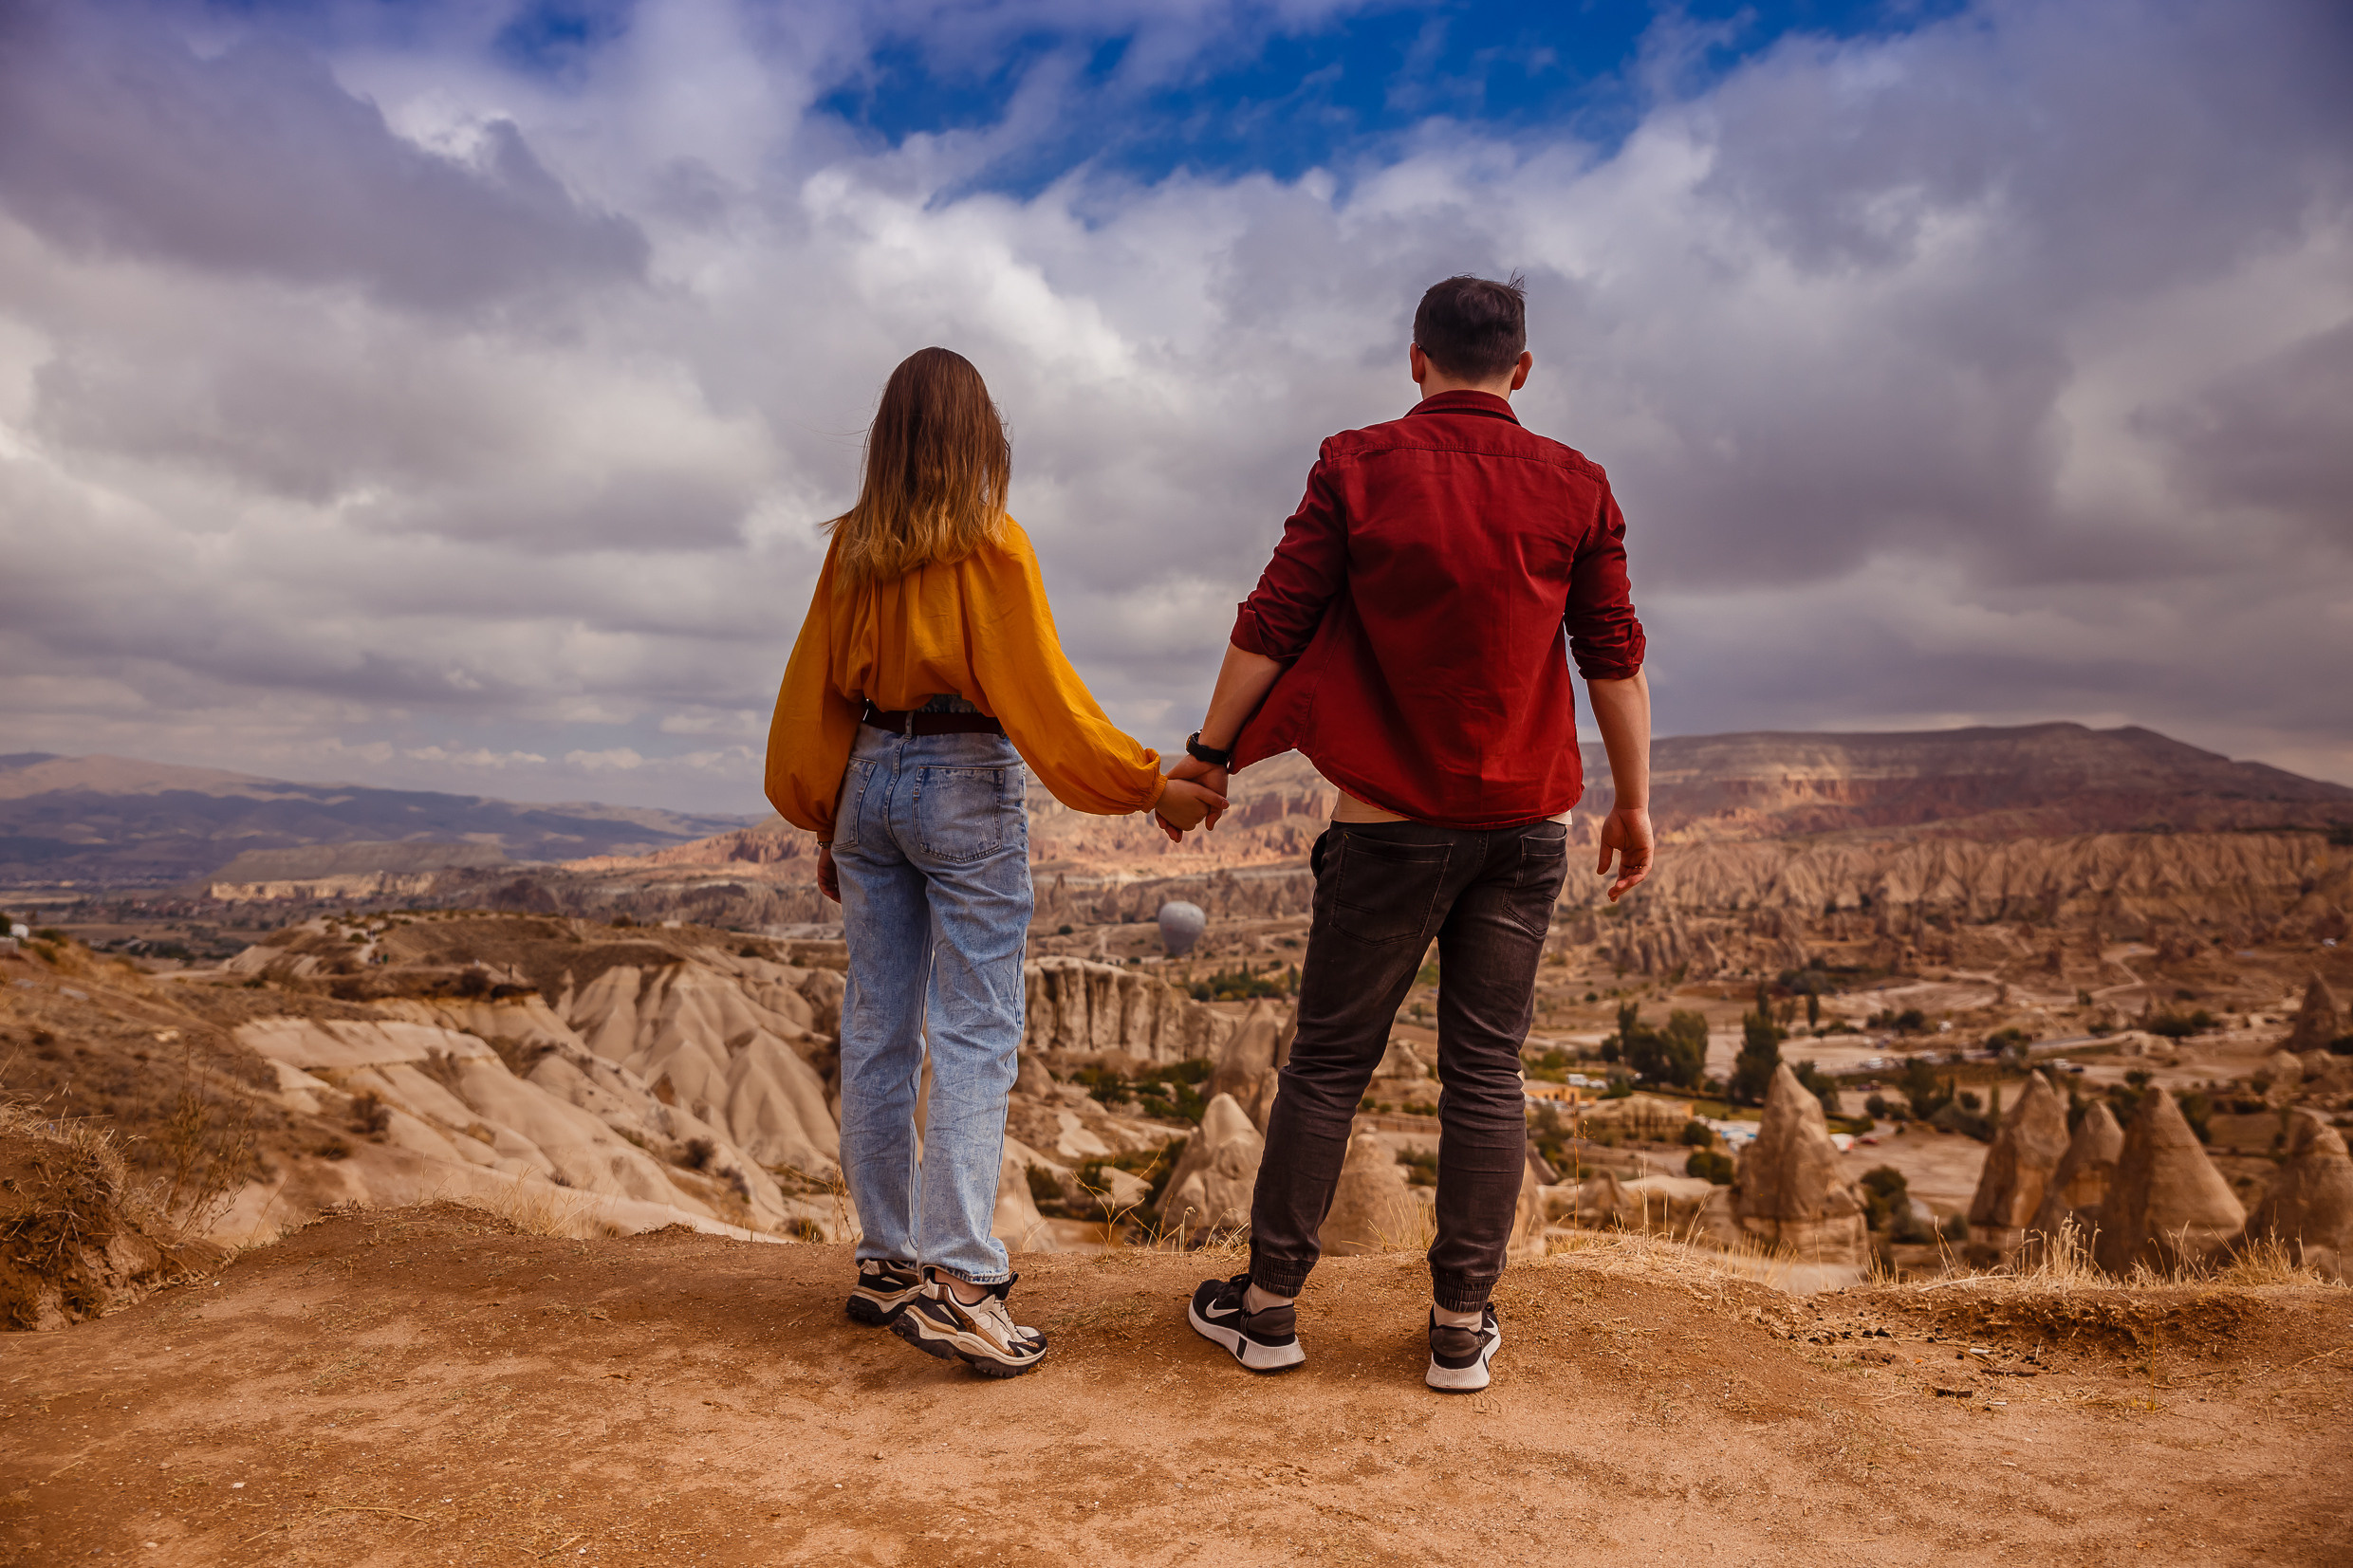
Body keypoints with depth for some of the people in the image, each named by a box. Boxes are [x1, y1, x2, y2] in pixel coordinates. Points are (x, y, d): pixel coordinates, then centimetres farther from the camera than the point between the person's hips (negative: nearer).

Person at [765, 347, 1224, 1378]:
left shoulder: (854, 549, 7)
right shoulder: (990, 547, -8)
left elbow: (814, 691, 11)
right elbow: (1042, 695, -13)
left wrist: (824, 822, 20)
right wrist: (1151, 787, -9)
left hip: (870, 781, 6)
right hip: (967, 788, -6)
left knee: (876, 1031, 10)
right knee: (973, 1036, -4)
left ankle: (886, 1261, 20)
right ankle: (954, 1278, -8)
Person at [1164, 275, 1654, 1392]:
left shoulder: (1357, 469, -2)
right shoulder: (1574, 486, 3)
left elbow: (1272, 625, -3)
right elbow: (1613, 657, 4)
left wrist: (1208, 755, 7)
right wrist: (1633, 803, 12)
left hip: (1389, 819, -1)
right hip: (1525, 820, 2)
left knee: (1328, 1062, 7)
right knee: (1485, 1072, 7)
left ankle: (1267, 1308, 17)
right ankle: (1461, 1328, 14)